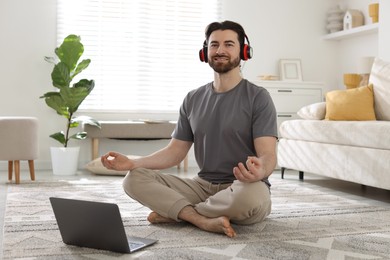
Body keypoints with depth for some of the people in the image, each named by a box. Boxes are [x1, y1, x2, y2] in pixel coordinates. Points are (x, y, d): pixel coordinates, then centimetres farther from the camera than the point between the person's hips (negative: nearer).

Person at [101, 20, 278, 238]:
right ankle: (206, 220, -27)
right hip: (203, 186, 4)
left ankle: (174, 212, -17)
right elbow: (175, 151, 9)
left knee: (252, 194, -41)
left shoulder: (258, 97, -6)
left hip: (243, 188, -4)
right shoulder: (193, 99, 10)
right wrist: (133, 163, -8)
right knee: (135, 179, -13)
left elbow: (268, 156, -15)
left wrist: (260, 171, -41)